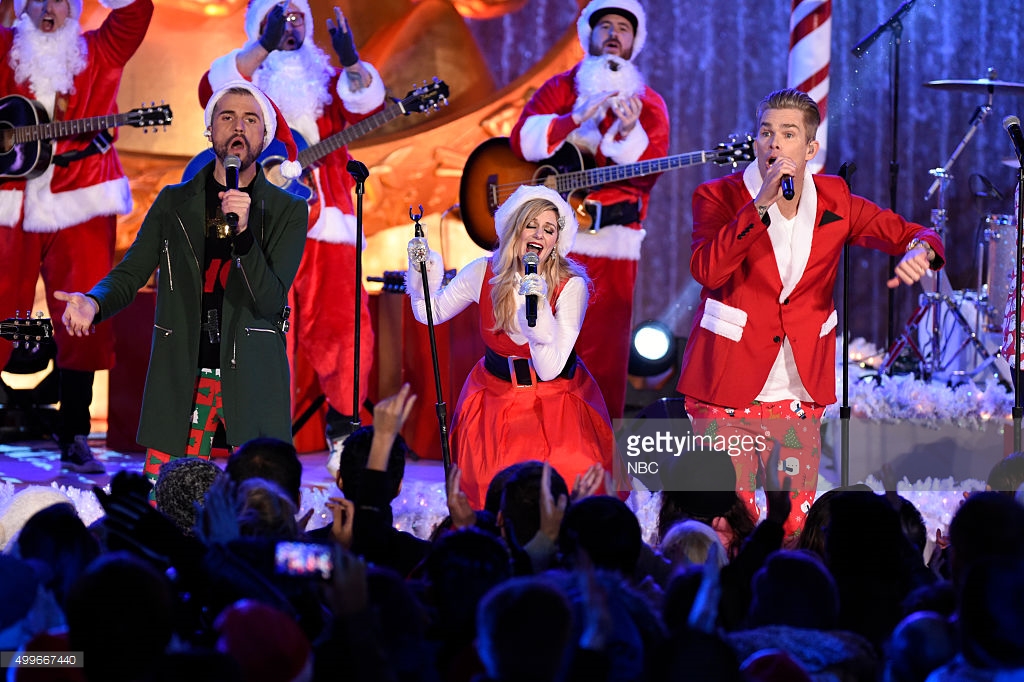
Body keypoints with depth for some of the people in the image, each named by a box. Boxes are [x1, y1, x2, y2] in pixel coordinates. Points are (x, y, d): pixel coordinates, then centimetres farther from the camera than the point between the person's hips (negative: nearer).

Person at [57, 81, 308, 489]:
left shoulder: (287, 211, 5)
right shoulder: (174, 203, 11)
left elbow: (270, 301, -5)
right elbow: (129, 275, 7)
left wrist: (243, 232, -20)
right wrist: (93, 303, -15)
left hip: (253, 383, -1)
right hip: (181, 380, 1)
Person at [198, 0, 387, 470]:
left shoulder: (327, 79, 18)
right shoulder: (247, 76, 9)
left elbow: (366, 102, 0)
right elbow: (213, 90, -13)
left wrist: (350, 60, -19)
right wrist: (264, 46, -21)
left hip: (325, 224, 3)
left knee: (344, 330, -3)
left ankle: (343, 434, 11)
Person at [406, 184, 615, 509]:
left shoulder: (571, 285, -16)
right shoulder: (484, 273, -8)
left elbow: (549, 369, -21)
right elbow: (431, 312, 7)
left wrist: (538, 309, -32)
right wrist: (422, 273, -10)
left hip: (556, 401, -2)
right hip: (497, 395, 2)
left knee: (571, 480, -21)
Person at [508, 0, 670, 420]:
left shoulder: (649, 105, 10)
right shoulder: (559, 88, 10)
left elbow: (648, 172, -3)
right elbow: (522, 140, -7)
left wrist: (628, 133, -22)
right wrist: (579, 116, -18)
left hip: (612, 245, 0)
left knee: (602, 352, 0)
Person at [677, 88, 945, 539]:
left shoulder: (833, 201, 5)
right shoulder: (720, 197, -5)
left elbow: (911, 234, 7)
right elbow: (706, 269, -23)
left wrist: (919, 251, -19)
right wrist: (762, 203, -29)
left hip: (798, 397, 3)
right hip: (727, 397, -3)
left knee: (796, 531, 6)